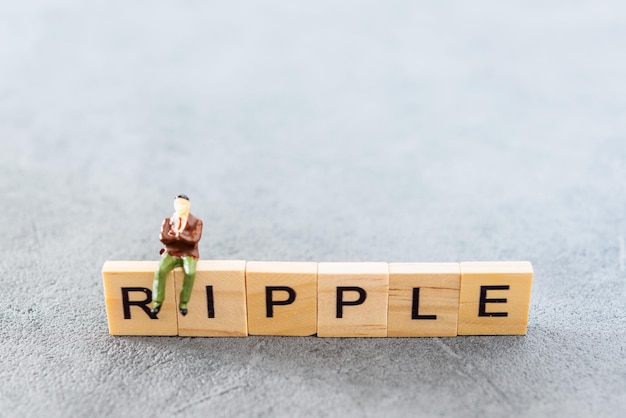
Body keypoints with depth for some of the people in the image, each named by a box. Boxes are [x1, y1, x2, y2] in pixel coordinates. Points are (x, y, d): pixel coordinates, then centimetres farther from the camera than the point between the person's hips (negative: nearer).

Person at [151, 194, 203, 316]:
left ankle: (183, 303, -23)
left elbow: (194, 239, -12)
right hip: (171, 253, 2)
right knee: (160, 270, -30)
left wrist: (176, 234, -10)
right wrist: (180, 236, -10)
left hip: (189, 254, -2)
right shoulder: (167, 221, 11)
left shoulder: (196, 222, 5)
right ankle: (157, 302, -24)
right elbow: (162, 237, -6)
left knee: (190, 272, -34)